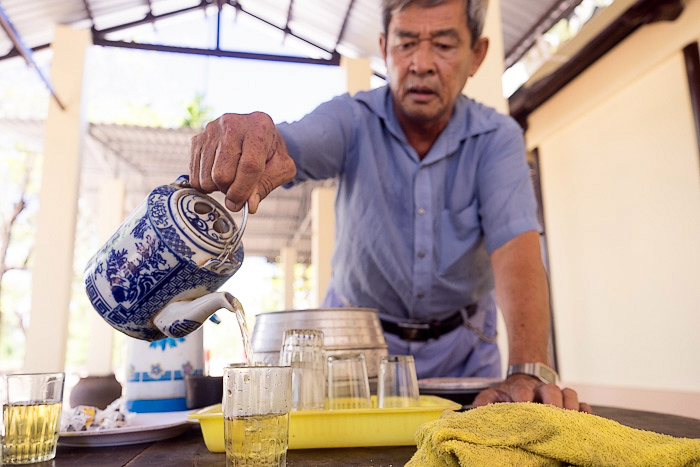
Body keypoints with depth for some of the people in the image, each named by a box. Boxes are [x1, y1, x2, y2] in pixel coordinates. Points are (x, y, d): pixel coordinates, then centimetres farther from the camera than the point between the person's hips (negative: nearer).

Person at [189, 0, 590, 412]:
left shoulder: (497, 137, -11)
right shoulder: (354, 119, -12)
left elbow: (515, 243, -23)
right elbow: (293, 146, -32)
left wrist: (530, 370, -37)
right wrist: (247, 145, -57)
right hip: (359, 338, 0)